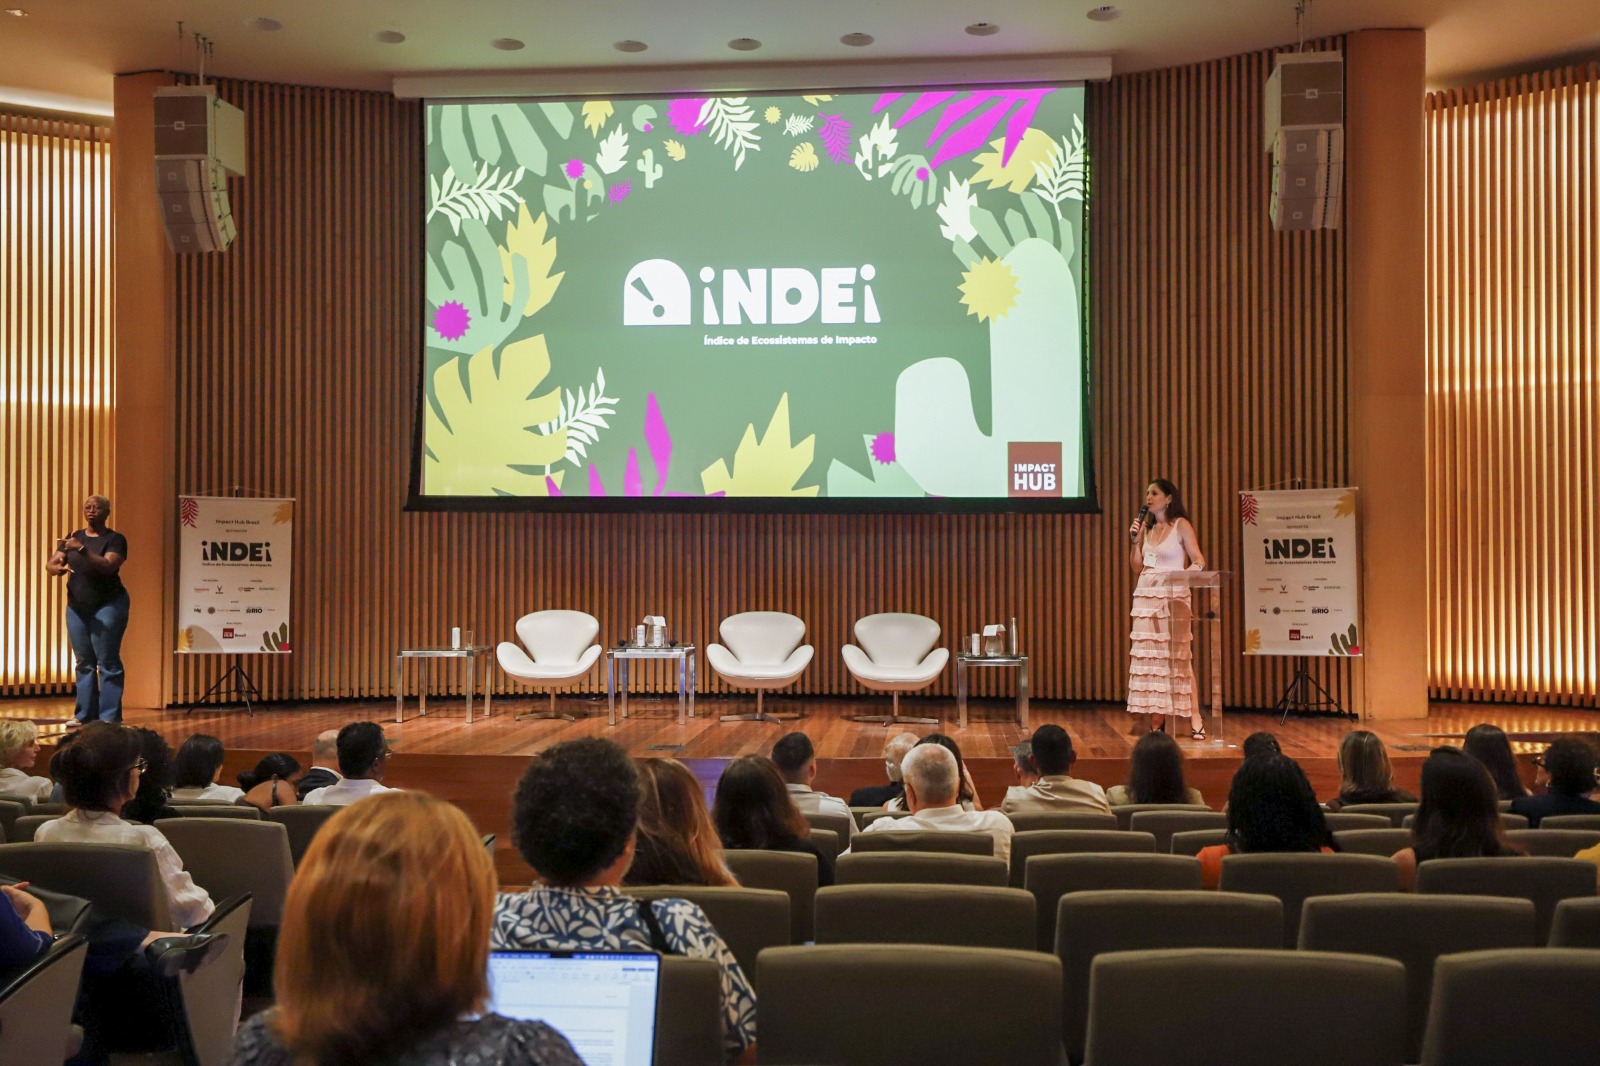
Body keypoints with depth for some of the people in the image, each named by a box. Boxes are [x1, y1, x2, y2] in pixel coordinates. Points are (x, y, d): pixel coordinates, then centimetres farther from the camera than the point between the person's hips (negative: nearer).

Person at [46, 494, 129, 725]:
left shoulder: (115, 539, -5)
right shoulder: (72, 537, 11)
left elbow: (108, 566, -20)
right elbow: (50, 563, 3)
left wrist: (82, 549, -29)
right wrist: (56, 568, -20)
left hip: (107, 606, -5)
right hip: (77, 607, 5)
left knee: (108, 662, -6)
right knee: (84, 662, 9)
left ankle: (109, 717, -5)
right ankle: (84, 714, 14)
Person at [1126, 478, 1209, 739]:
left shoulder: (1181, 525, 0)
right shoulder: (1147, 529, 15)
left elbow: (1198, 559, -6)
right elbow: (1137, 567, 14)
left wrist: (1193, 568, -28)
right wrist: (1134, 540, 3)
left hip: (1173, 596, -5)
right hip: (1146, 598, 5)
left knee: (1178, 656, -8)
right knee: (1151, 657, 2)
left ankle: (1195, 719, -5)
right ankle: (1156, 721, 7)